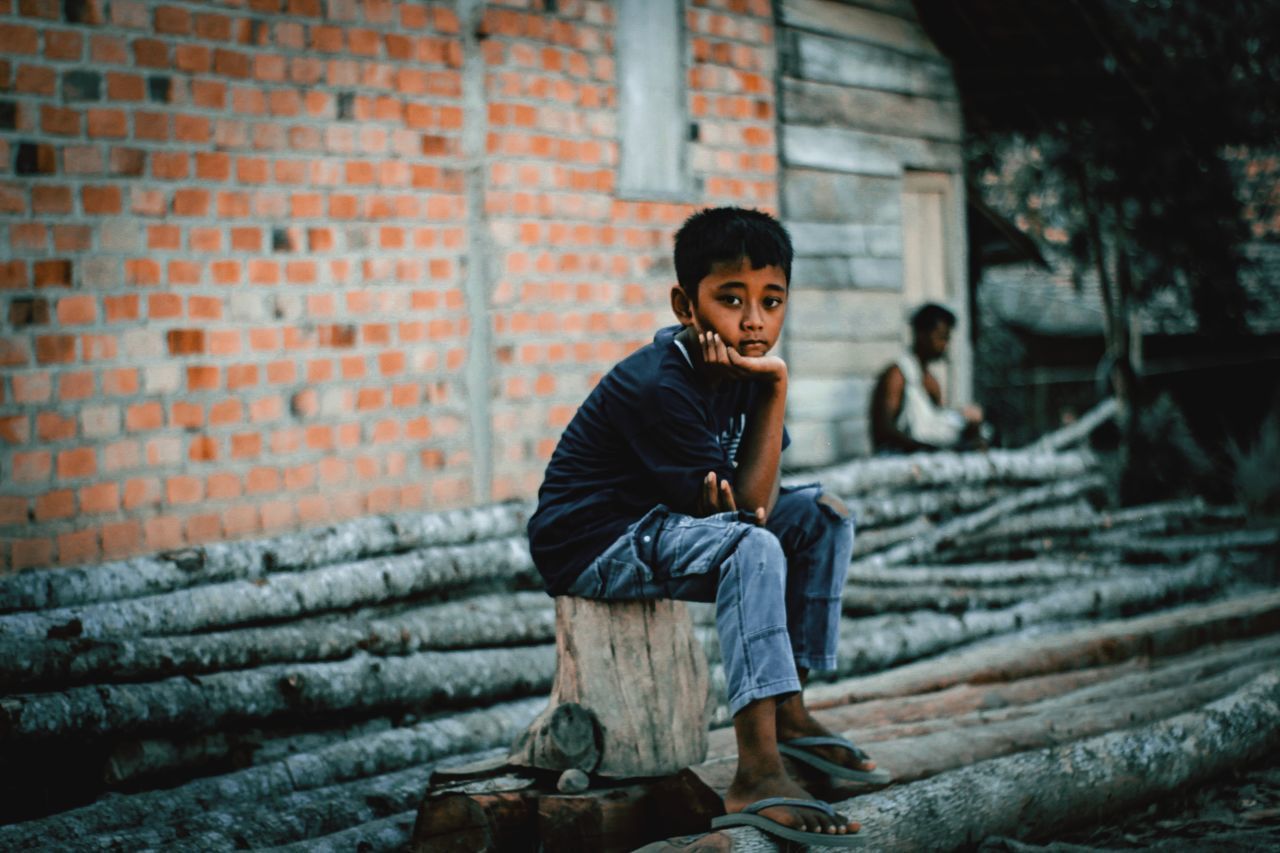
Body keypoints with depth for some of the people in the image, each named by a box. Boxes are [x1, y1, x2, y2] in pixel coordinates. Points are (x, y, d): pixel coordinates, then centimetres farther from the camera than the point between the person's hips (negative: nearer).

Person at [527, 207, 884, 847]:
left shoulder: (743, 369, 2)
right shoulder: (658, 386, -25)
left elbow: (744, 495, 2)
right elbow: (746, 508, -24)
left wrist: (734, 493, -23)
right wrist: (776, 389, -23)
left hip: (663, 528, 9)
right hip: (593, 546, -9)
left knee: (823, 514, 4)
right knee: (751, 549, -32)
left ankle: (789, 715, 7)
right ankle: (756, 778, -38)